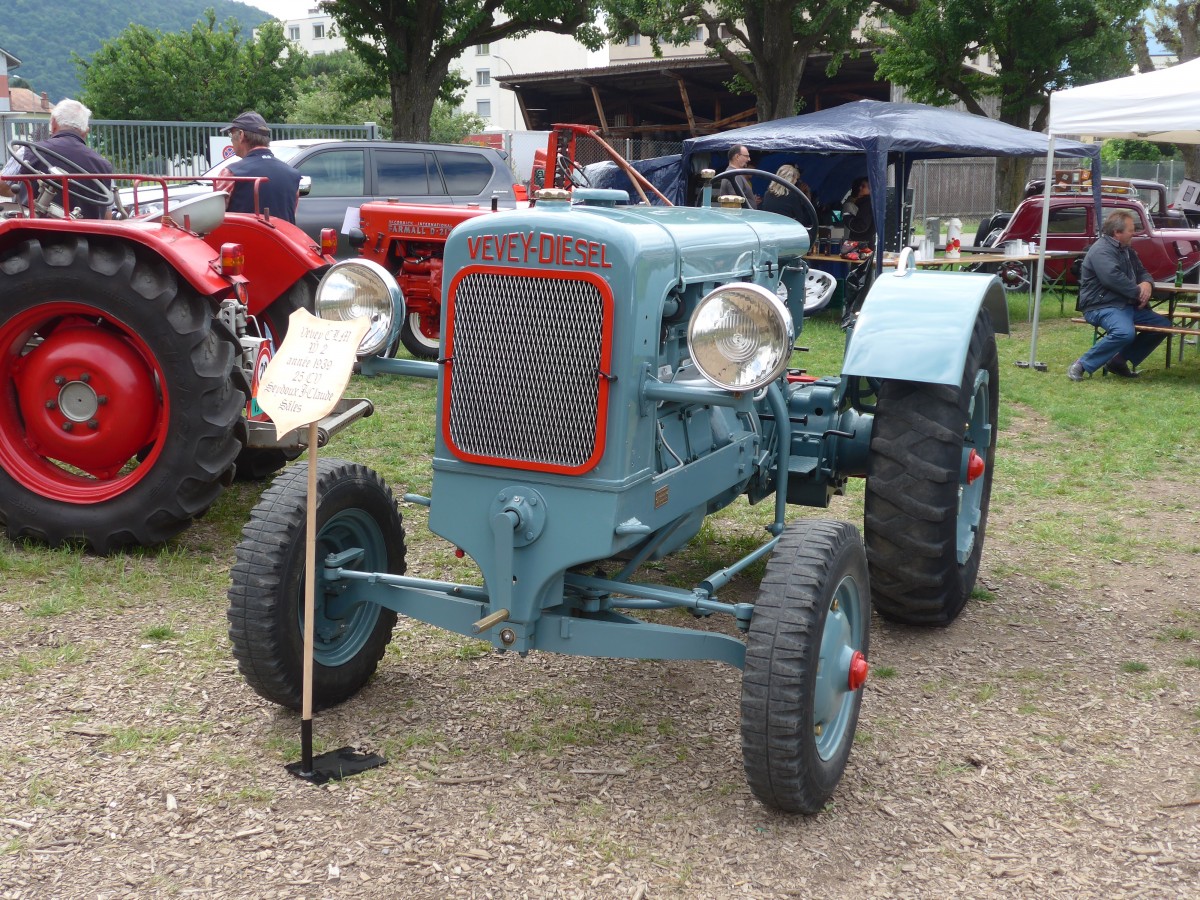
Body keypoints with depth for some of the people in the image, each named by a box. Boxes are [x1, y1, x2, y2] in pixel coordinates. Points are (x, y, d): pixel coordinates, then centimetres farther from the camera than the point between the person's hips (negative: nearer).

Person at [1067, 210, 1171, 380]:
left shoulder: (1126, 250, 20)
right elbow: (1114, 278, -28)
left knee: (1163, 324, 7)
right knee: (1124, 332, -37)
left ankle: (1120, 361, 5)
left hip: (1127, 305, 11)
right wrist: (1138, 293, -18)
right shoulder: (1101, 250, -14)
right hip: (1101, 306, -11)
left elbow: (1142, 271, 24)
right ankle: (1082, 365, -23)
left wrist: (1147, 283, -1)